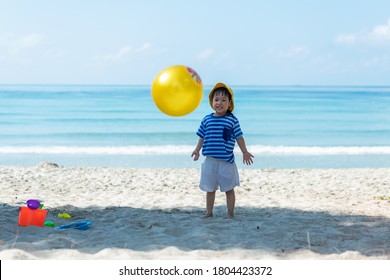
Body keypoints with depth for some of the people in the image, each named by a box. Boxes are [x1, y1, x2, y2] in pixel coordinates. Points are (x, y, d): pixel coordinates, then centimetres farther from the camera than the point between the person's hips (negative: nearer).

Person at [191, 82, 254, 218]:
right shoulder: (207, 120, 2)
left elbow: (239, 137, 1)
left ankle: (230, 213, 18)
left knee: (229, 189, 7)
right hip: (210, 161, 3)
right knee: (210, 189, 13)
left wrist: (245, 152, 2)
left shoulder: (232, 120, -5)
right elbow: (202, 137, 11)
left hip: (227, 161, -2)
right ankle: (209, 212, 25)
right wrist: (197, 150, 4)